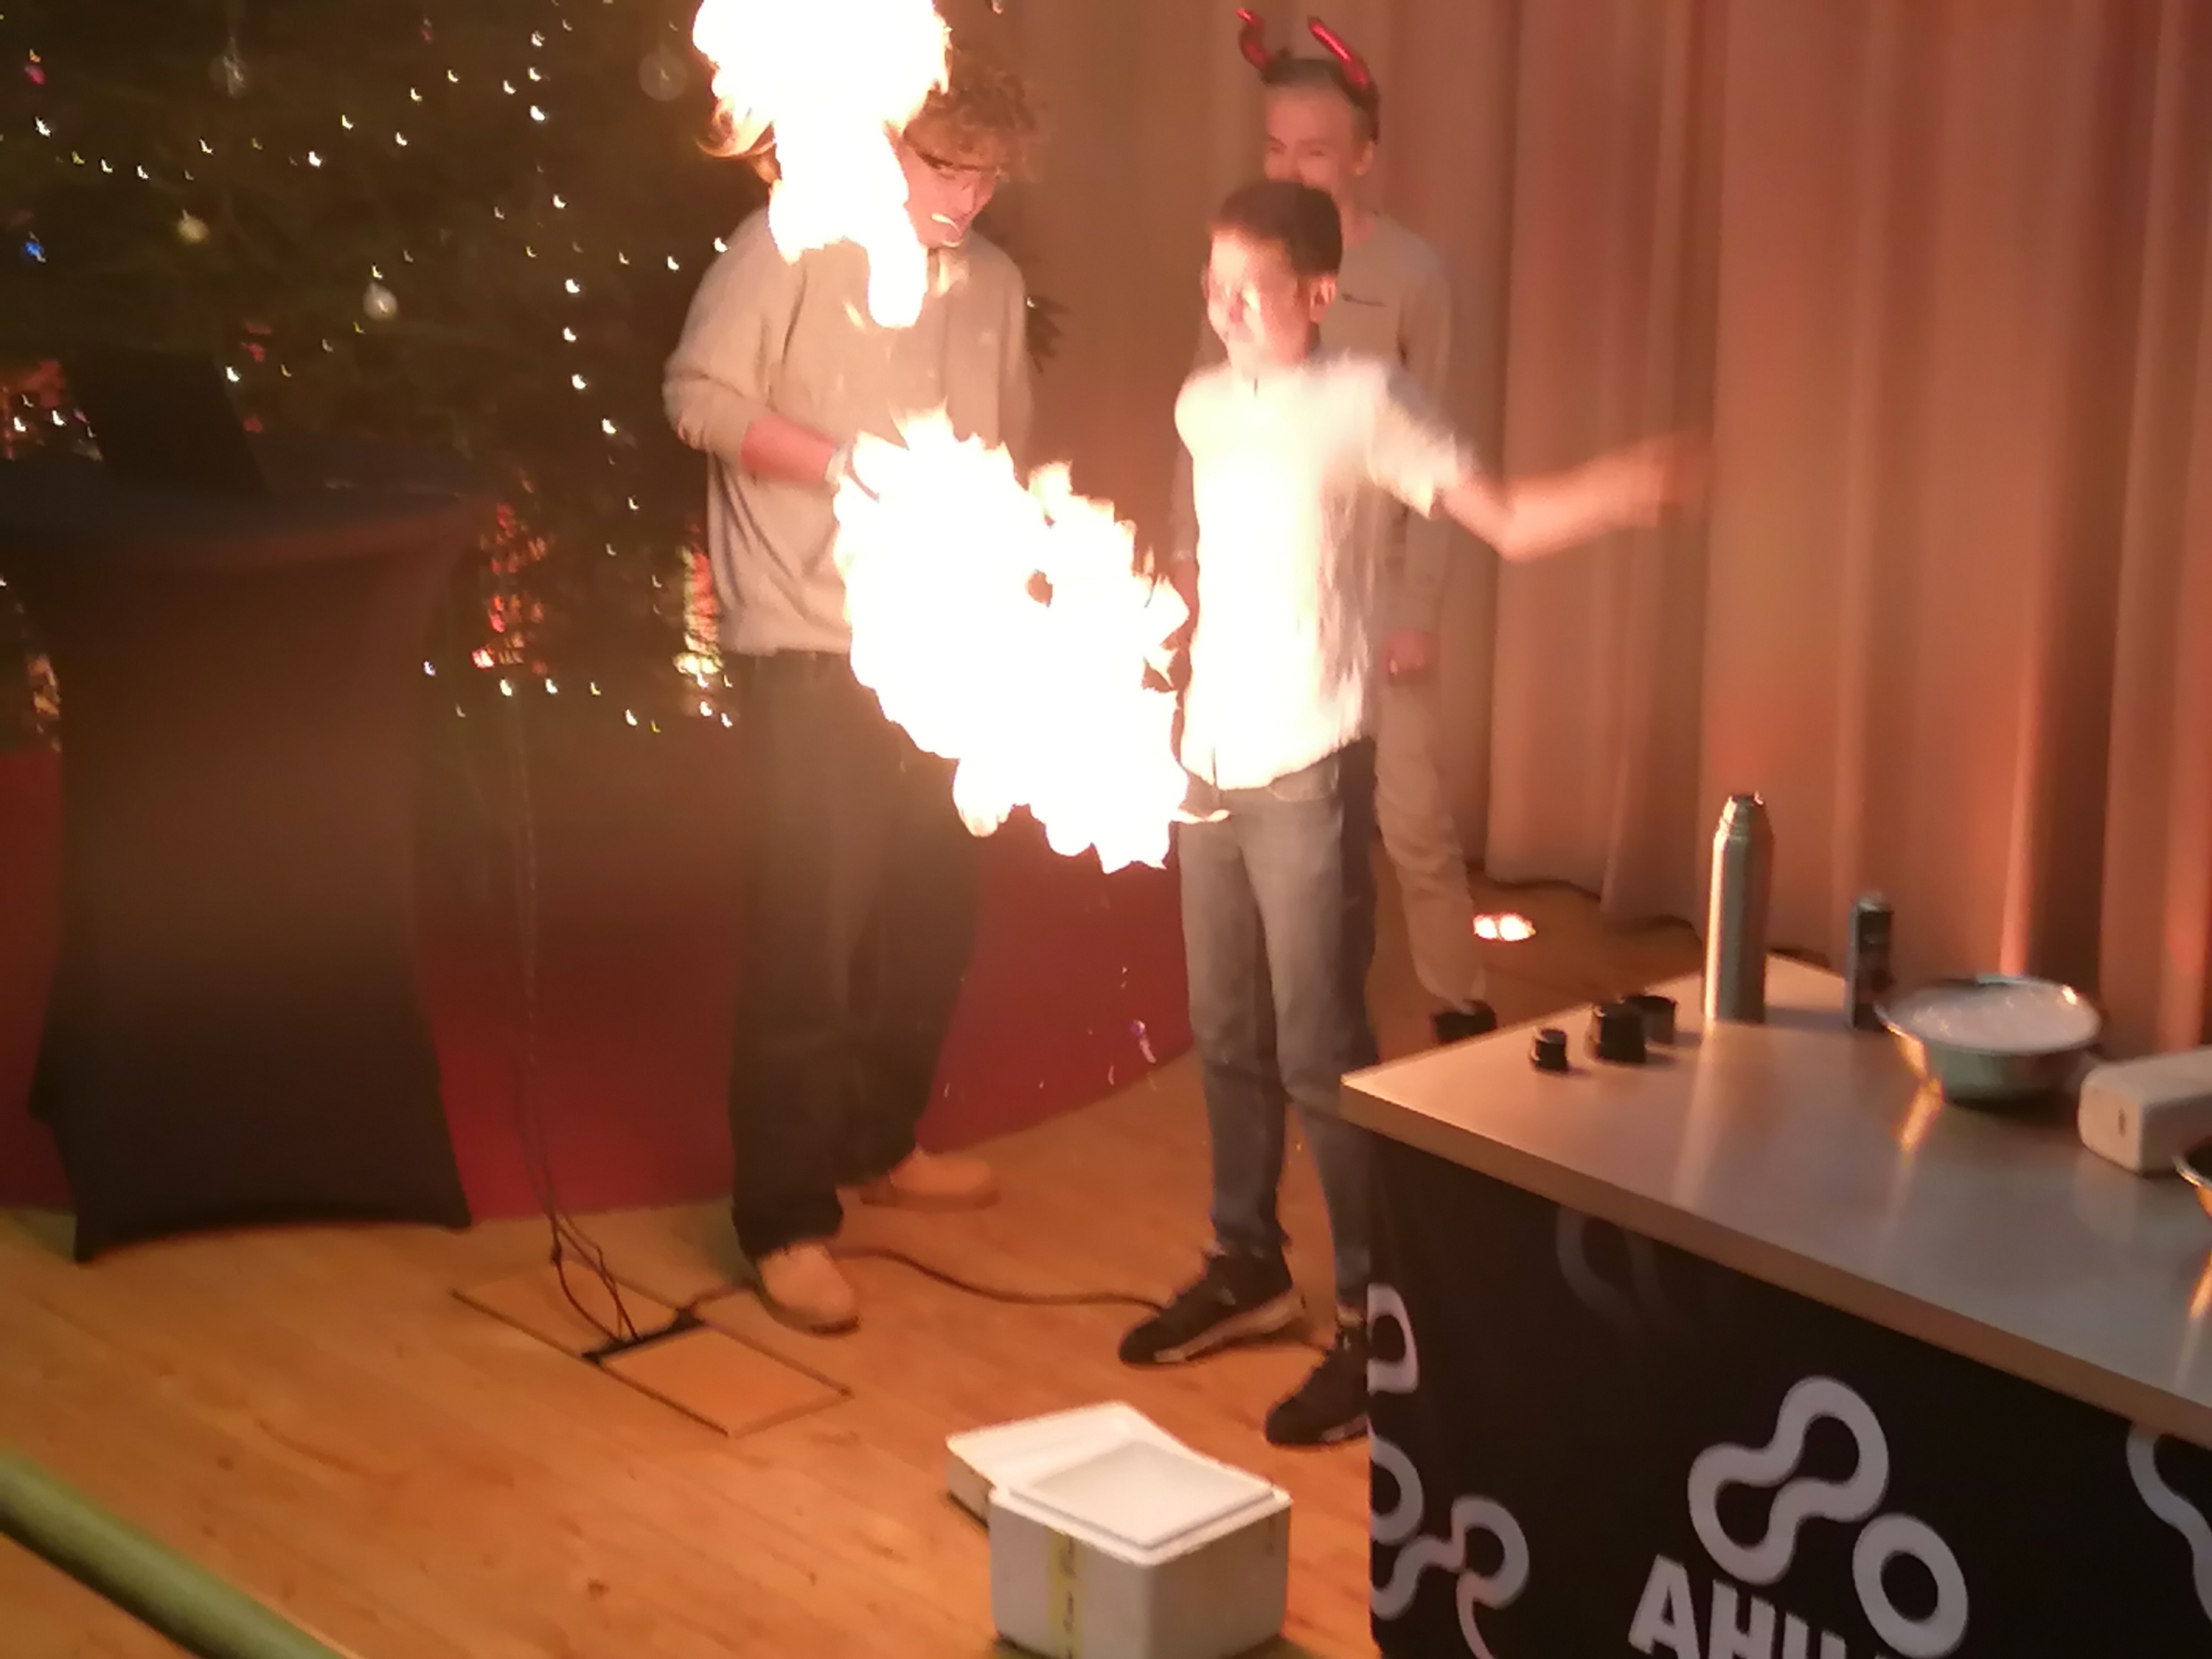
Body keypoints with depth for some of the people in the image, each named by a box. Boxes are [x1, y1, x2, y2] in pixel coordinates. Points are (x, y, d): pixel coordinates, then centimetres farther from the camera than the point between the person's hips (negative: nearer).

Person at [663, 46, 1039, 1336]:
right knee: (810, 926, -6)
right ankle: (787, 1221, 1)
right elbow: (699, 397, -10)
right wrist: (844, 464, -20)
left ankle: (879, 1142, 33)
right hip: (812, 644, -6)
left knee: (933, 908, 13)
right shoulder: (792, 250, -8)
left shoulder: (995, 286, 10)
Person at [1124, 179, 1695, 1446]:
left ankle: (1377, 1318, 2)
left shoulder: (1363, 398, -8)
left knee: (1320, 1048, -6)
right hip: (1211, 757, 6)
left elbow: (1504, 519, -14)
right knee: (1227, 1033, 14)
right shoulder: (1203, 407, 10)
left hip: (1308, 764, -6)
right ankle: (1249, 1266, 29)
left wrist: (1618, 494, -28)